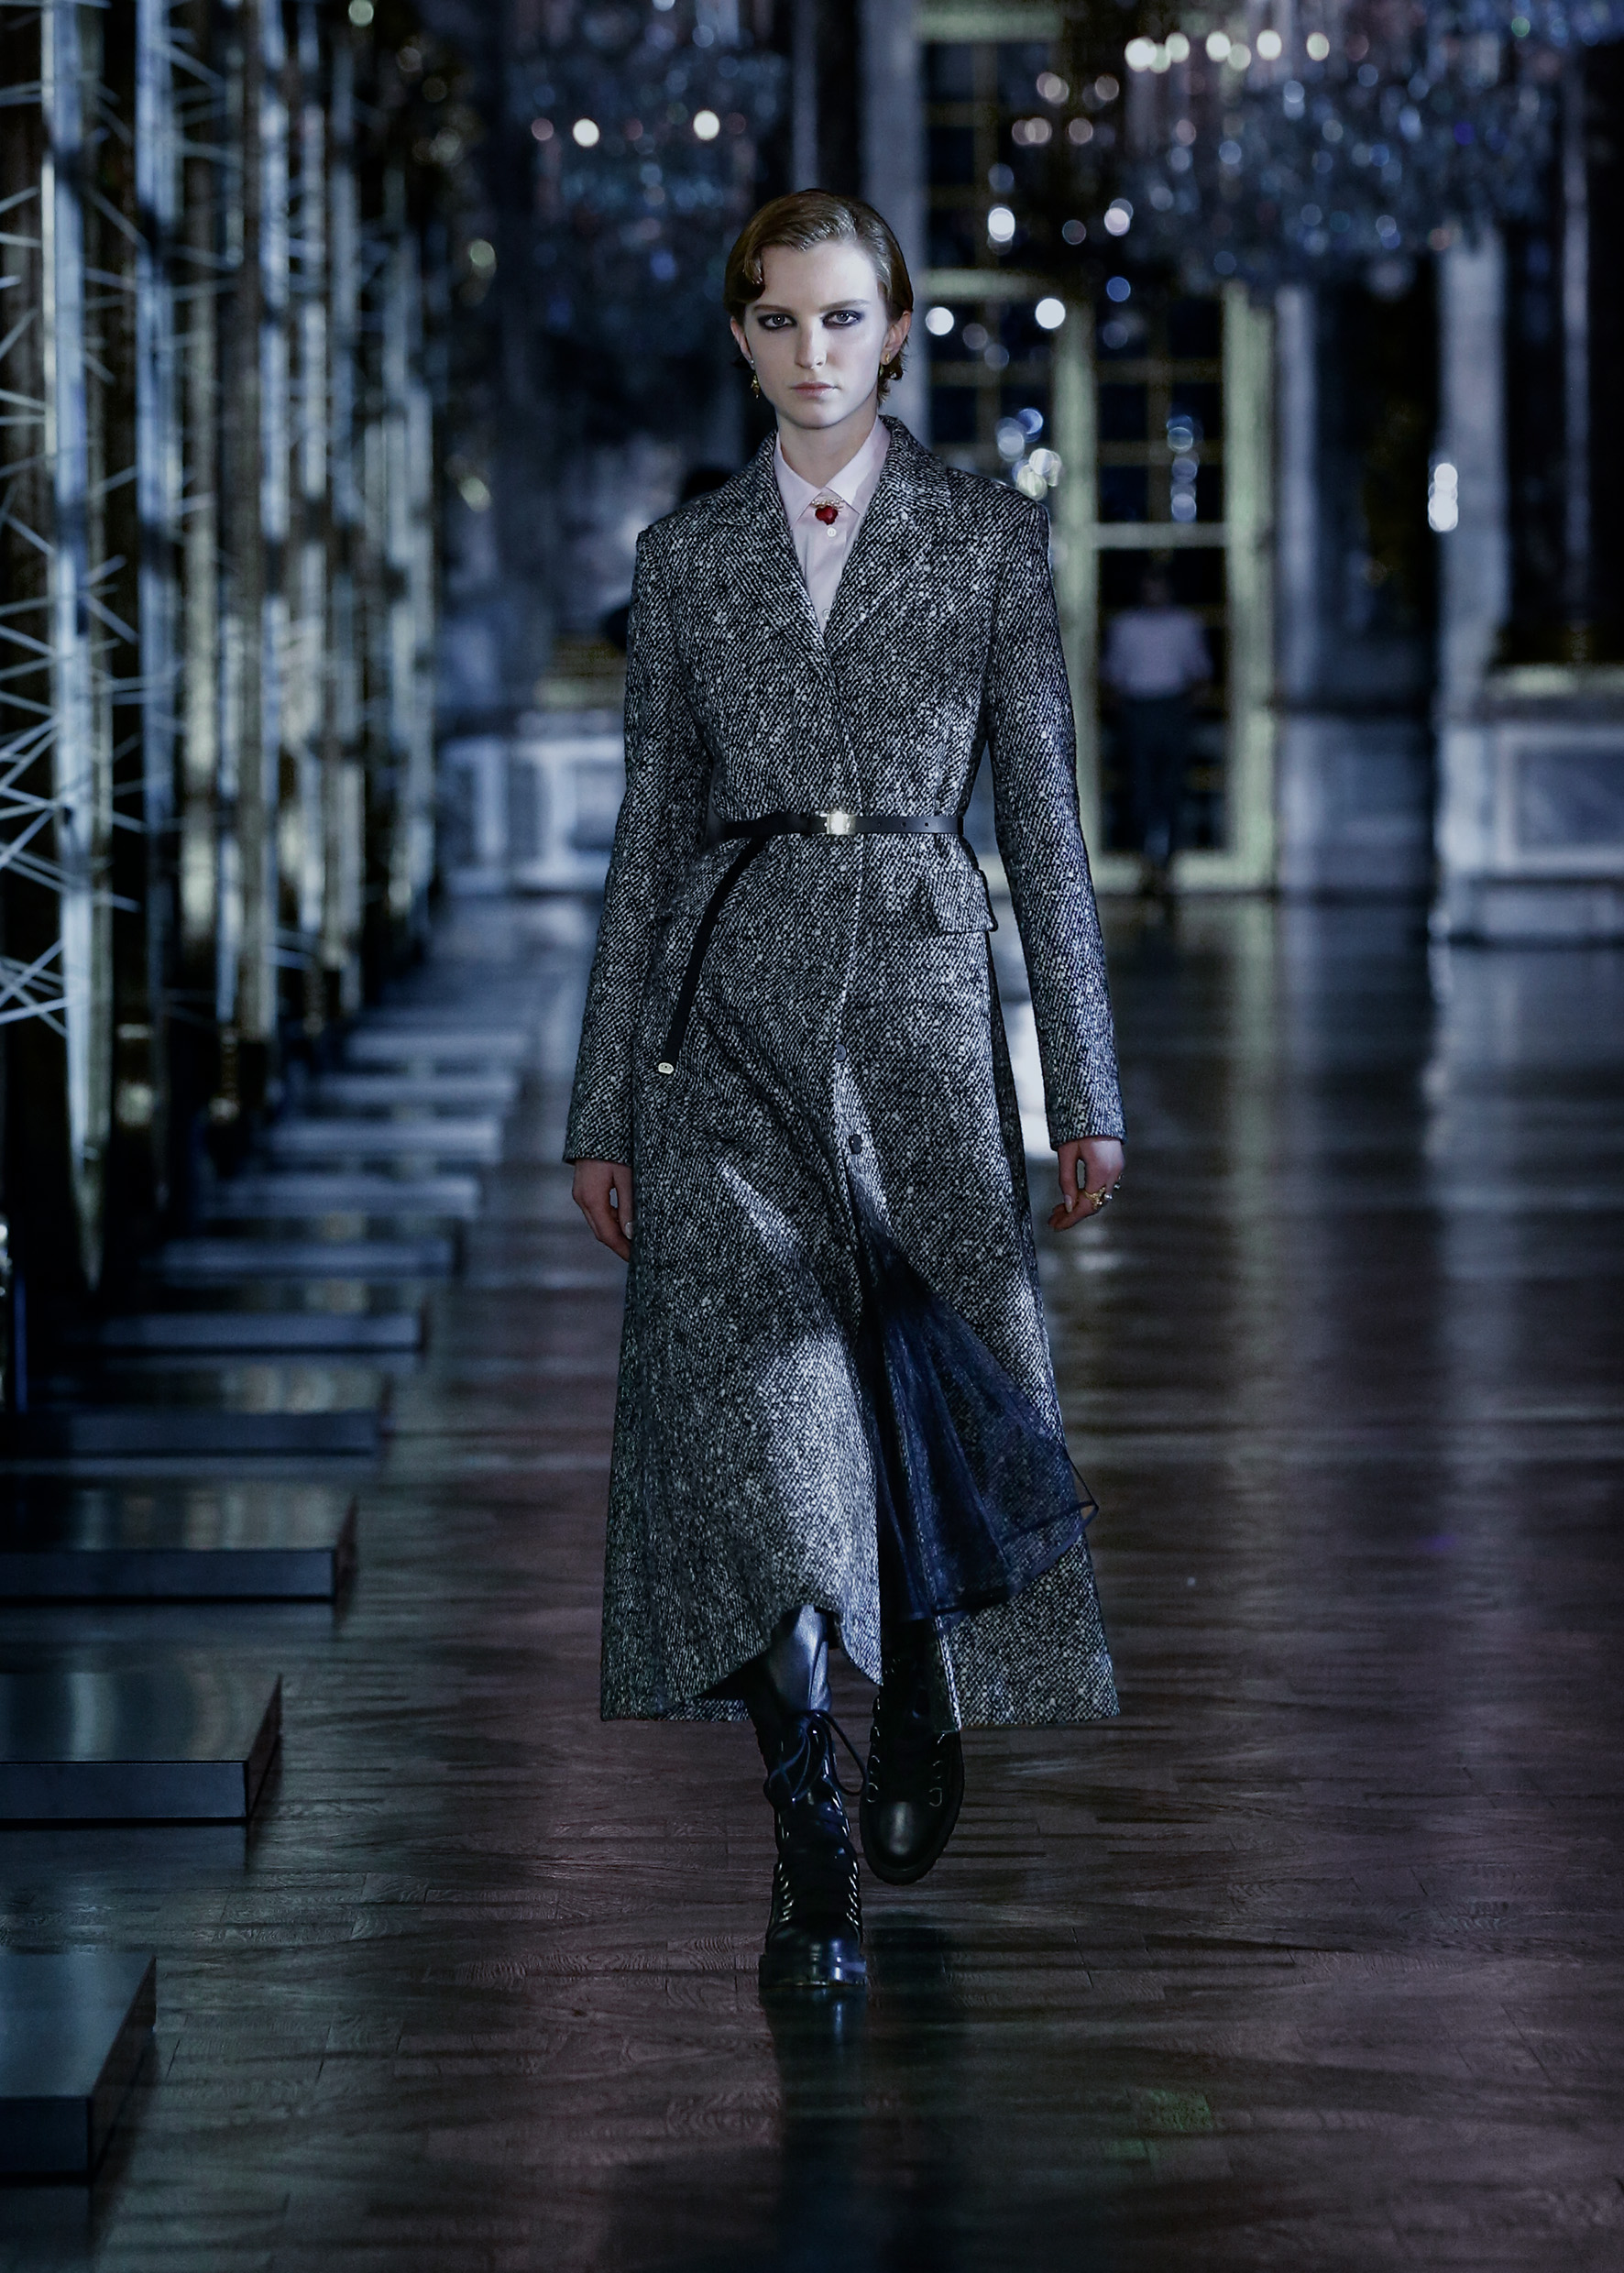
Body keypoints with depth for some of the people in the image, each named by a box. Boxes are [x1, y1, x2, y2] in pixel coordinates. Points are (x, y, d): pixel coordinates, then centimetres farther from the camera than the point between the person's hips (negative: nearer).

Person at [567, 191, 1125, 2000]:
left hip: (921, 1000, 0)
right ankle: (811, 1860, -8)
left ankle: (922, 1705, 34)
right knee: (758, 1419, -10)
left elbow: (1043, 817, 5)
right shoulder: (686, 556, 9)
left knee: (935, 1399, 3)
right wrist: (600, 1103, 8)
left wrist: (1087, 1086, 2)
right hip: (730, 1008, 0)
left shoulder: (991, 538, 6)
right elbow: (648, 831, 11)